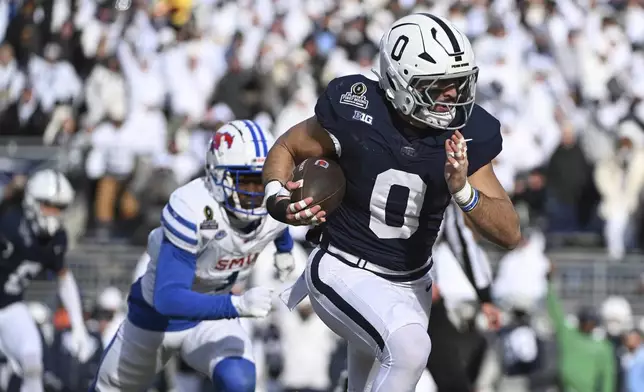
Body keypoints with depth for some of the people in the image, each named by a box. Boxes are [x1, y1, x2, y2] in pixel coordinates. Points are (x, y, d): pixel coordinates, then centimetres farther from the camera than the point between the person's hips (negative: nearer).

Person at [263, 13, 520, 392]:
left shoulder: (464, 138, -10)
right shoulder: (358, 114, -18)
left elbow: (510, 233, -11)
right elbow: (286, 149, 0)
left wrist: (462, 191, -30)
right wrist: (278, 198, -21)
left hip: (411, 284, 5)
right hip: (346, 272, -5)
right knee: (410, 347, -32)